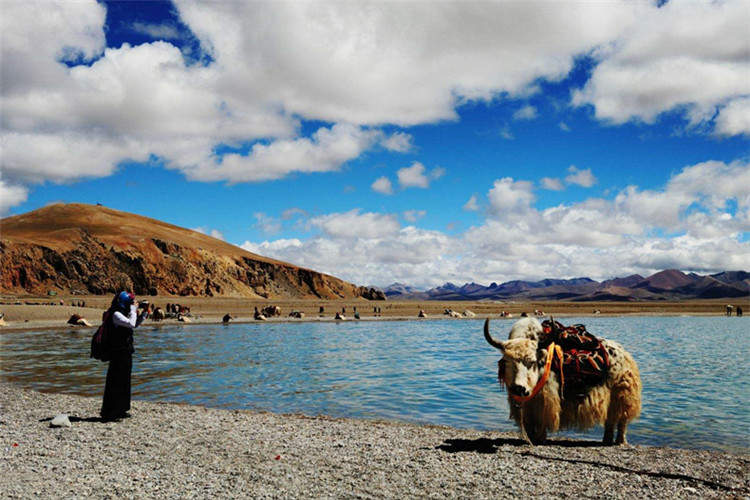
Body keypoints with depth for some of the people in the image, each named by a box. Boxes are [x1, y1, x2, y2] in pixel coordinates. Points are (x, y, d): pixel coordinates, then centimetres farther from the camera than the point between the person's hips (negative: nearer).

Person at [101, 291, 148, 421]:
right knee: (116, 382, -8)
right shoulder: (116, 315, -15)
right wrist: (134, 309, -17)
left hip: (125, 353, 10)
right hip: (119, 353, -10)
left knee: (124, 381, 15)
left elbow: (135, 324, 25)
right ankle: (109, 412, -4)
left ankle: (119, 410, 25)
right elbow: (131, 323, -27)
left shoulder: (123, 314, 15)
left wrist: (145, 312, 15)